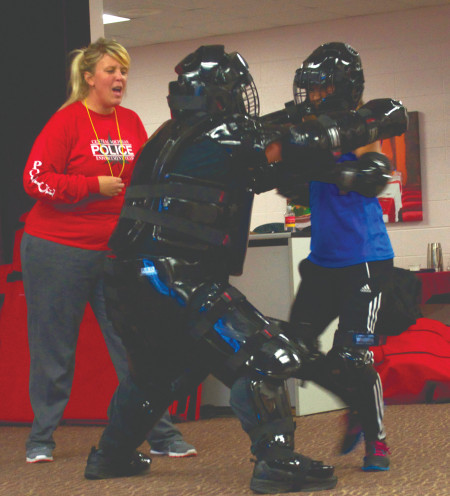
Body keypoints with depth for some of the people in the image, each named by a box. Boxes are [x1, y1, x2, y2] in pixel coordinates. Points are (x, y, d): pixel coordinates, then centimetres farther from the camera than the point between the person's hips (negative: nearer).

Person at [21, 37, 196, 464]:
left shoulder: (130, 123, 9)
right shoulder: (67, 121, -8)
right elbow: (35, 179, -14)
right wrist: (94, 185, -16)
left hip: (115, 252, 4)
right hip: (58, 249, -4)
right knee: (53, 349, 4)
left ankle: (162, 434, 7)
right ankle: (41, 440, 17)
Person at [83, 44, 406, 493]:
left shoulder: (174, 137, 18)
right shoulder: (222, 137, -7)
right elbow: (291, 147, -9)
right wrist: (350, 128, 3)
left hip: (129, 283, 9)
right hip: (176, 283, -9)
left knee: (159, 370, 29)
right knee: (261, 359, -8)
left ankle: (111, 456, 39)